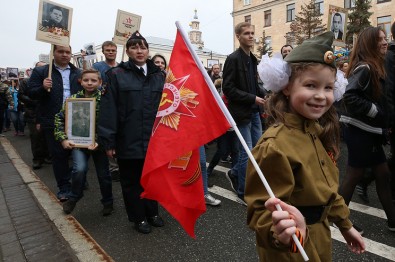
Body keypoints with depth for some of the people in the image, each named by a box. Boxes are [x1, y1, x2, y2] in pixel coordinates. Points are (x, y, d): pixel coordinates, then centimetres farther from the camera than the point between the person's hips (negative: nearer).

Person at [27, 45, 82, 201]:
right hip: (53, 122, -1)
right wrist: (43, 88, -20)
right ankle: (64, 187, 18)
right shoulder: (40, 72, 4)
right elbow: (30, 93, 0)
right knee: (59, 155, 5)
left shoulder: (79, 73, 10)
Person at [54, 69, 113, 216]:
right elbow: (60, 118, 6)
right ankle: (74, 197, 12)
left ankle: (108, 202, 32)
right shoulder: (73, 99, 0)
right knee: (80, 168, -18)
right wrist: (63, 139, -4)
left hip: (99, 142, -1)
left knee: (103, 174, 8)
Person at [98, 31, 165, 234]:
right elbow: (108, 110, -7)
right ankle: (139, 218, 29)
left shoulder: (158, 75, 9)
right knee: (132, 180, 10)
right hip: (129, 140, -3)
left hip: (154, 139, 3)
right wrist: (108, 141, -11)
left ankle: (152, 213, 36)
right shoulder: (117, 75, -2)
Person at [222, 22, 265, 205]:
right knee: (247, 152, -2)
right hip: (241, 112, -8)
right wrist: (252, 98, -17)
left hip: (254, 111, 8)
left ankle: (234, 174, 32)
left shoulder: (252, 59, 14)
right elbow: (228, 89, -18)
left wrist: (260, 97, 5)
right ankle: (243, 193, 15)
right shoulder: (233, 58, -11)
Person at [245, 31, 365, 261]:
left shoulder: (318, 132, -3)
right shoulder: (275, 145, -30)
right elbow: (261, 210, -28)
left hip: (320, 239, 8)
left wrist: (345, 224, 16)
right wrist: (281, 232, -47)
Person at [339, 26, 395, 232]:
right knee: (354, 176, 0)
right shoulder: (364, 68, -15)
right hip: (359, 131, -10)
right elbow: (350, 97, -27)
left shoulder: (374, 68, 15)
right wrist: (375, 110, -18)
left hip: (369, 131, 10)